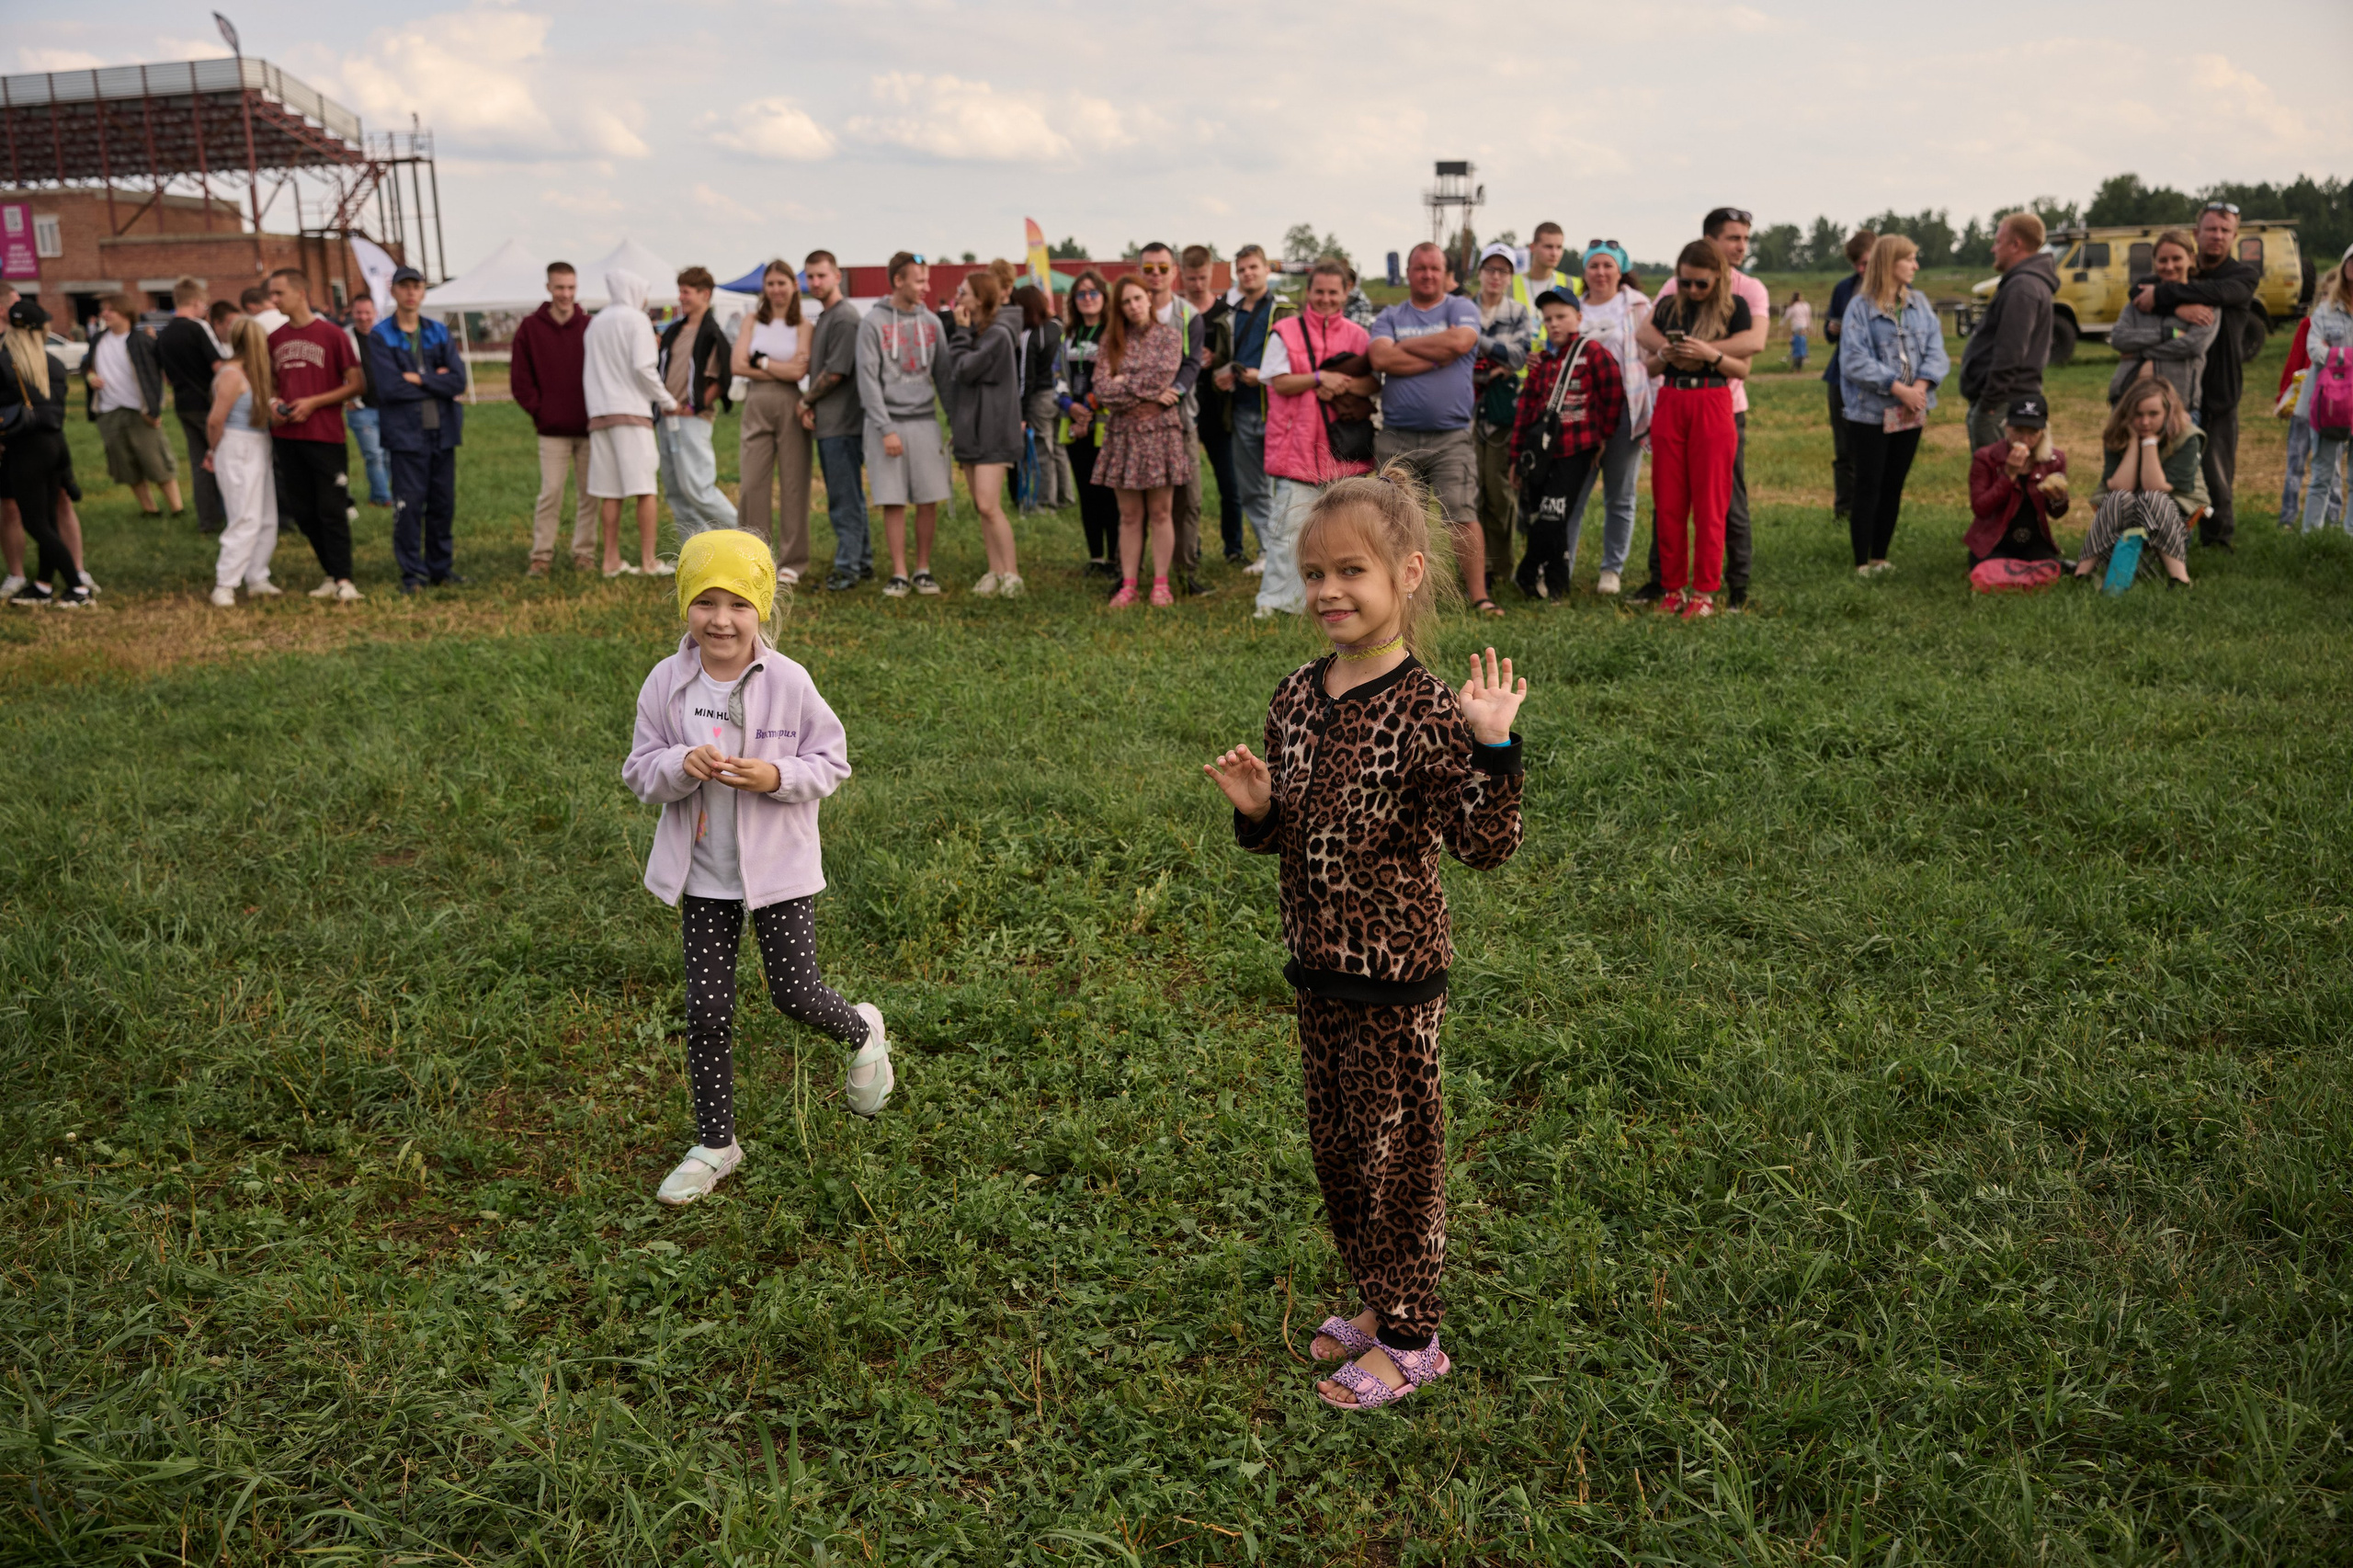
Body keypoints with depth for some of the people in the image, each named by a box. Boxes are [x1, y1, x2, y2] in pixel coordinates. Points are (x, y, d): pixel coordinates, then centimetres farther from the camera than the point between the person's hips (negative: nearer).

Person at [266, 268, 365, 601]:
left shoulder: (332, 334, -4)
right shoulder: (275, 339, 11)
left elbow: (357, 384, -5)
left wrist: (313, 402, -12)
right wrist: (273, 403, 1)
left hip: (326, 436, -5)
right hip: (286, 435, 6)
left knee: (332, 510, -6)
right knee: (303, 512, 7)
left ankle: (342, 579, -2)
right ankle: (332, 574, 16)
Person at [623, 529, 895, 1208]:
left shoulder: (789, 682, -12)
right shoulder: (666, 684, -6)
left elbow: (832, 761, -4)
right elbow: (640, 772, 0)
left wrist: (777, 776, -23)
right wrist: (681, 764, -22)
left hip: (779, 868, -2)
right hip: (703, 876, 2)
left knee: (796, 995, 3)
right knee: (707, 1011, 7)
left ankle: (864, 1032, 39)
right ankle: (715, 1144, 24)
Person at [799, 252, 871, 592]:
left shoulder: (844, 317, -12)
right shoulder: (824, 316, 18)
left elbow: (836, 372, -18)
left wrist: (806, 402, -5)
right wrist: (811, 408, 3)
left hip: (841, 423, -10)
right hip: (828, 422, 10)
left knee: (844, 498, -6)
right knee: (849, 496, 14)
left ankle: (847, 567, -3)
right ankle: (862, 561, 21)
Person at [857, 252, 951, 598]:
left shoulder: (931, 323, 9)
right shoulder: (874, 322, -2)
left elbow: (943, 375, 11)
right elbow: (868, 380, -5)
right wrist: (886, 429, -12)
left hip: (925, 420, 3)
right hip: (888, 421, -3)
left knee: (929, 500, 1)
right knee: (893, 502, -1)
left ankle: (923, 570, 12)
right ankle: (899, 573, 6)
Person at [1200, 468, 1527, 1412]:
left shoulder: (1426, 710, -18)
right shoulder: (1298, 698, 3)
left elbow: (1484, 845, -23)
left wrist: (1492, 747, -36)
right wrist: (1254, 809, -7)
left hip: (1396, 977, -7)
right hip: (1318, 967, 7)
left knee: (1396, 1154, 7)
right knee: (1335, 1147, 19)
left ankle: (1411, 1341, 25)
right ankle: (1379, 1302, 40)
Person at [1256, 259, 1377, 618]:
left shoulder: (1358, 336, 12)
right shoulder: (1285, 332, 3)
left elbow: (1376, 382, 5)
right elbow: (1280, 383, -4)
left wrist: (1343, 385, -13)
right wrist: (1320, 378, -16)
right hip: (1298, 446, -3)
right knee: (1290, 526, -5)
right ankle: (1278, 599, 0)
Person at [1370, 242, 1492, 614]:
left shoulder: (1461, 308, 7)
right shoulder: (1389, 317, 11)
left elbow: (1460, 341, -16)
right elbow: (1381, 358, -9)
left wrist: (1405, 345, -4)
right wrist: (1437, 357, -9)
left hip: (1451, 438, -2)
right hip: (1397, 440, 3)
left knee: (1463, 517, -11)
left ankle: (1479, 595, -7)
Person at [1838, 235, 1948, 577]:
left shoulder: (1919, 303, 8)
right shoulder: (1860, 307, -8)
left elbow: (1935, 348, 4)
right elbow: (1854, 360, -15)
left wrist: (1921, 385, -14)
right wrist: (1898, 388, -19)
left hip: (1911, 412, 5)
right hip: (1871, 411, -5)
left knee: (1894, 486, 10)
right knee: (1868, 487, -3)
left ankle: (1880, 557, 18)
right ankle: (1862, 562, 1)